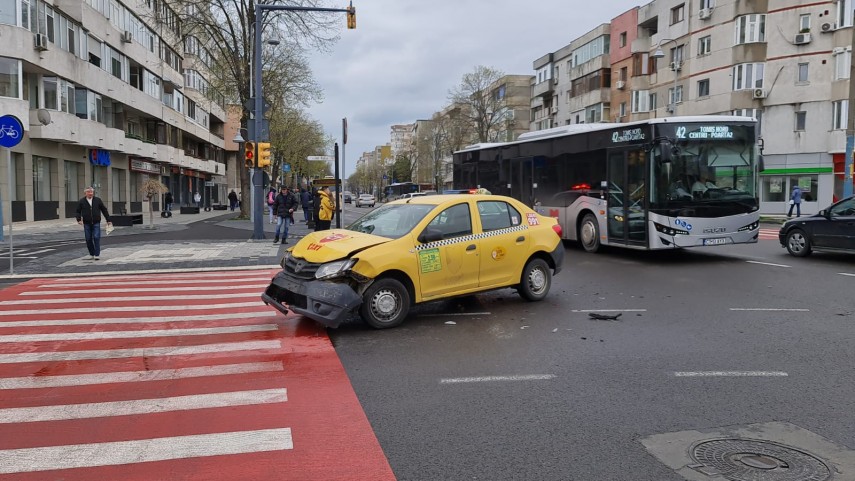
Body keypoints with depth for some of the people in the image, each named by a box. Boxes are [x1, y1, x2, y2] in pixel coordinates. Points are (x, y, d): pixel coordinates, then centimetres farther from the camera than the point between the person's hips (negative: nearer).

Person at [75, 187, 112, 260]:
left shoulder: (98, 200, 4)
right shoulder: (82, 201, 3)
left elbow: (104, 210, 8)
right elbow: (78, 211, 5)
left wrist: (108, 220, 7)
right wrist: (79, 219, -13)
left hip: (96, 223, -1)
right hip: (87, 224, 1)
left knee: (96, 238, -9)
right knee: (88, 239, 5)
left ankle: (97, 254, -4)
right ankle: (91, 254, 18)